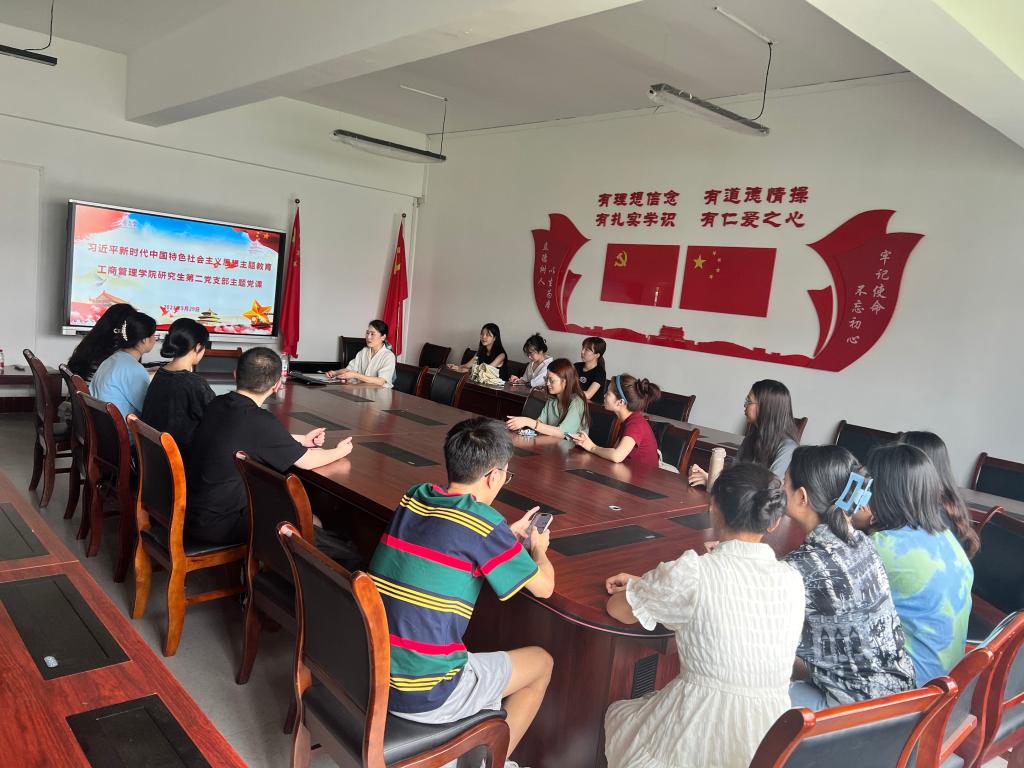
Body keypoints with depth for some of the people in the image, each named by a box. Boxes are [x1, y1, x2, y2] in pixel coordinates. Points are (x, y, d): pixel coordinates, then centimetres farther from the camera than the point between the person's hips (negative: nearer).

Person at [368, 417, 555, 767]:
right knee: (541, 662, 17)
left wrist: (509, 535, 25)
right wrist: (538, 548, 15)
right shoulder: (483, 522, -17)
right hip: (426, 697, -7)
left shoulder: (414, 496, 1)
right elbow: (543, 587, -5)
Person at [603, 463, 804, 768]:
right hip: (771, 743, 5)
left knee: (617, 714, 27)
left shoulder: (693, 573, -18)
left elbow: (618, 609, -2)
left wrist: (643, 589, 18)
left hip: (697, 743, -5)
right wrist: (647, 585, 20)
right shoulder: (792, 581, -1)